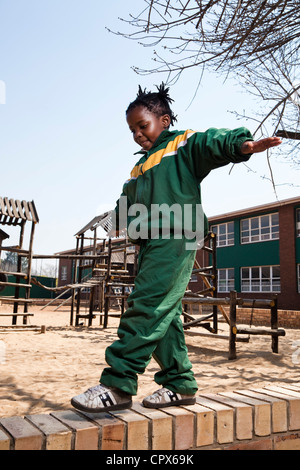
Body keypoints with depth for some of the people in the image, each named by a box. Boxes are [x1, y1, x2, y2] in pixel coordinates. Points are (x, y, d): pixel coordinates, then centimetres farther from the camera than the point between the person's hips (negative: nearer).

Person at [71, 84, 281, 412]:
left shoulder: (183, 145, 6)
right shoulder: (139, 169, 28)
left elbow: (214, 142, -13)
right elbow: (125, 207, 29)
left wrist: (243, 144, -32)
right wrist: (128, 219, 8)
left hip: (176, 239, -8)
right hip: (150, 242, 8)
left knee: (146, 308, -16)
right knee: (163, 316, 7)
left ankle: (118, 385, -12)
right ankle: (180, 384, 16)